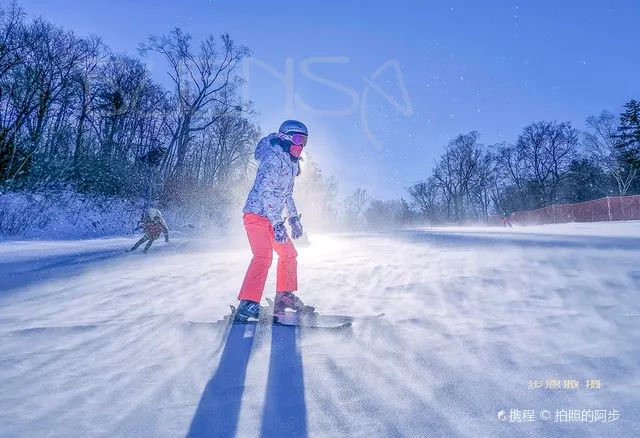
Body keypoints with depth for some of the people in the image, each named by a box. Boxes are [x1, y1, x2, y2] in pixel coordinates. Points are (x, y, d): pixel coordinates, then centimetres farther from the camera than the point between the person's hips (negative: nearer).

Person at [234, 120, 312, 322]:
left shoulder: (291, 163, 17)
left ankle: (284, 297, 23)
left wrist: (294, 218, 20)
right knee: (264, 255, -24)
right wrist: (277, 224, -26)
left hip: (271, 218, 10)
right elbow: (265, 192, -22)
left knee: (288, 253, 13)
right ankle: (247, 306, -24)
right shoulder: (274, 159, -13)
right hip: (256, 214, -10)